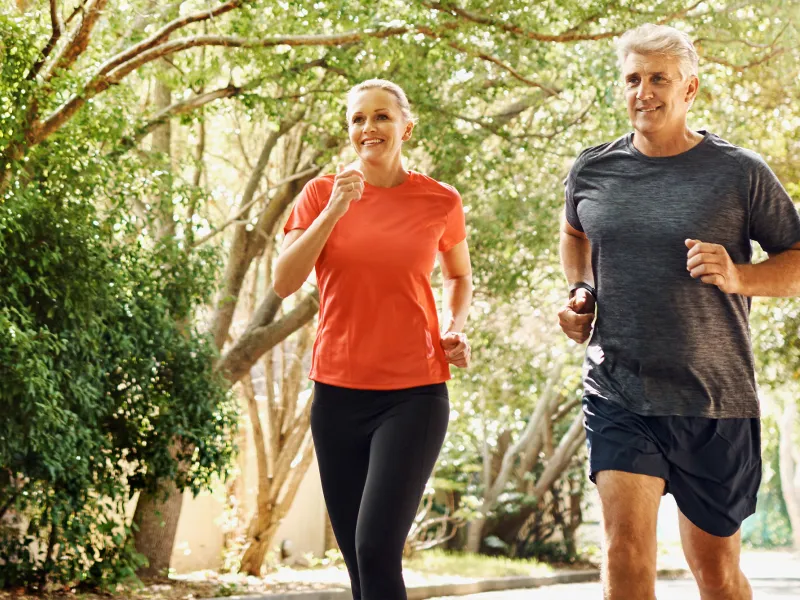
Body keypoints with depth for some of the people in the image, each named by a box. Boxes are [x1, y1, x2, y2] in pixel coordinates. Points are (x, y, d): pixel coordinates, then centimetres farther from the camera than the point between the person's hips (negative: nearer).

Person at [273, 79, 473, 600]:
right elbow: (284, 282, -7)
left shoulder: (440, 201, 1)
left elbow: (460, 277, 20)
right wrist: (333, 212, -15)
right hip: (338, 393, 2)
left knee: (376, 547, -16)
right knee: (358, 557, 8)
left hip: (414, 394, -2)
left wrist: (455, 328, 2)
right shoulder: (322, 193, 3)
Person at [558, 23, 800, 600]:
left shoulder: (741, 173, -4)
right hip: (618, 395, 1)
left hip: (716, 402, -1)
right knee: (626, 548, -15)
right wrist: (580, 292, 10)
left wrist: (739, 276, -18)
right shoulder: (592, 170, 5)